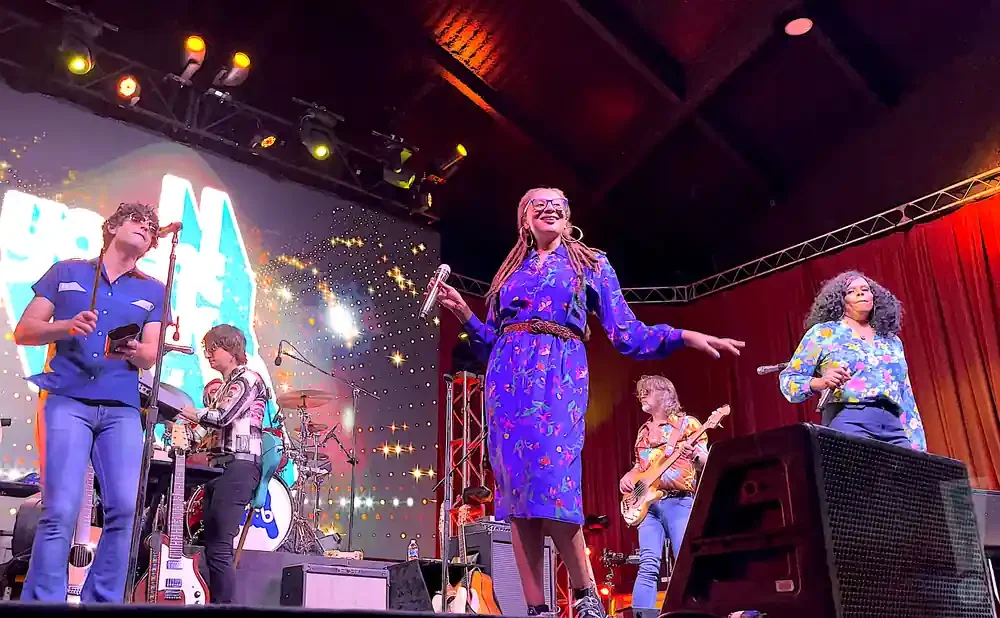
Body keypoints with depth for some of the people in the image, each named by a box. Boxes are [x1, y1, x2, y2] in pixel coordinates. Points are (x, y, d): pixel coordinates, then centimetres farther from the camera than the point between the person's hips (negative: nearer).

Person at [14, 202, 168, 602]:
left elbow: (150, 356, 7)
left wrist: (135, 351, -17)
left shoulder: (153, 292, 16)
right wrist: (67, 326, -12)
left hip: (122, 408, 2)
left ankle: (102, 603, 1)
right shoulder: (66, 272, 12)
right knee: (61, 509, -13)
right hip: (68, 400, -2)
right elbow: (23, 332, 8)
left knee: (125, 508, -11)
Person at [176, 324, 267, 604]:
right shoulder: (215, 388, 23)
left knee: (219, 546, -14)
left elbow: (222, 418, -14)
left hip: (240, 466, -9)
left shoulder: (248, 379, -3)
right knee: (212, 545, 7)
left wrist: (189, 412, 1)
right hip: (216, 466, 9)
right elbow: (206, 427, 19)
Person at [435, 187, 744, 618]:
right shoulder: (511, 270, 23)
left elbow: (626, 334, 9)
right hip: (507, 377, 4)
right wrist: (464, 313, 6)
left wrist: (685, 337, -3)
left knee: (551, 480, -20)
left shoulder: (591, 264, 16)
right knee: (515, 487, -5)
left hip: (558, 375, -3)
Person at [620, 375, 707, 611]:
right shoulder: (643, 432, 22)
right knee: (648, 566, -7)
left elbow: (706, 463, -3)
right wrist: (629, 476, 8)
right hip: (648, 503, 5)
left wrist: (694, 454, -26)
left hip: (680, 502, -5)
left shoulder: (687, 423, 4)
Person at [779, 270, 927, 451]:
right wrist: (819, 382, -15)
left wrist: (918, 447, 11)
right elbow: (788, 379, 5)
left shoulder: (893, 341, 23)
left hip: (894, 428, 4)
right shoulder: (823, 332, 10)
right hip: (847, 423, -4)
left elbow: (907, 399, 21)